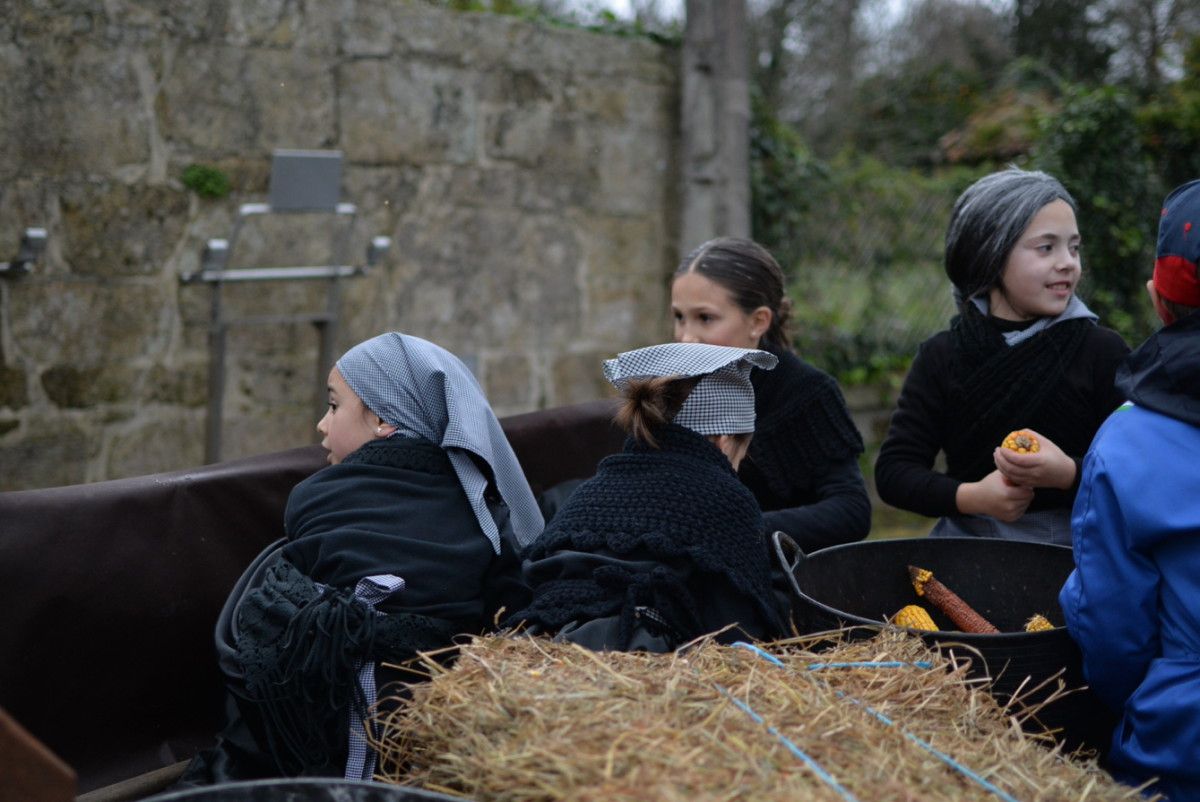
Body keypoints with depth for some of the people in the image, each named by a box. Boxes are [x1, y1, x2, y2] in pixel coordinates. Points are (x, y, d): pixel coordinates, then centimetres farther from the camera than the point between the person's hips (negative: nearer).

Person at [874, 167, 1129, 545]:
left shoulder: (1103, 351, 3)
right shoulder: (942, 357, 7)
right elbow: (893, 470, 4)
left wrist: (1069, 475, -19)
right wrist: (970, 497, -13)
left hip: (1073, 546, -1)